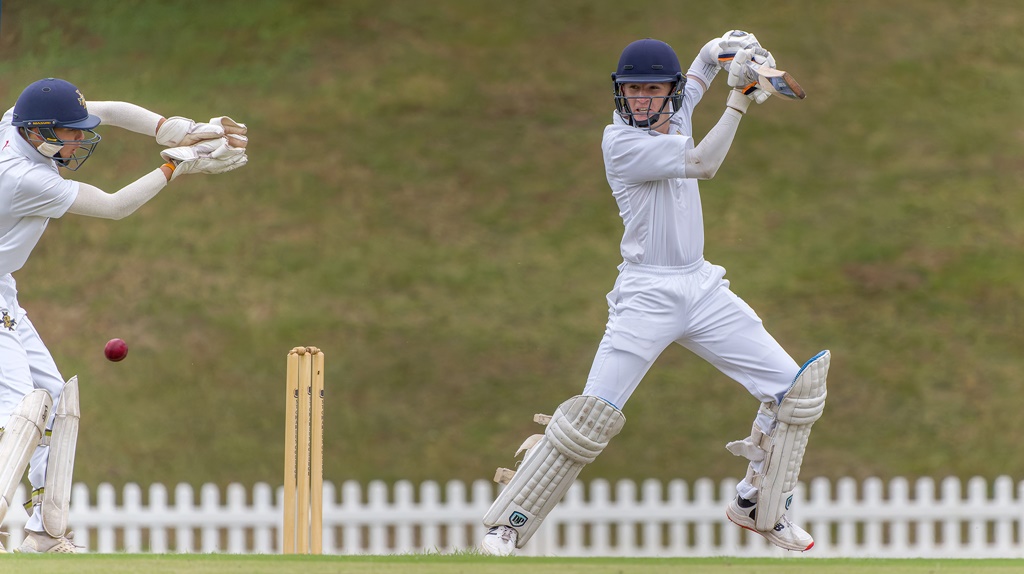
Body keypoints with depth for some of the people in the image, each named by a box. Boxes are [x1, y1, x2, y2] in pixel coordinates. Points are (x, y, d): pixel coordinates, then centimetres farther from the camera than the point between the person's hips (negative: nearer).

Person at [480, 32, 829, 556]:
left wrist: (731, 47, 5)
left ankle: (758, 506, 17)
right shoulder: (621, 140, -14)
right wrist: (738, 98, -21)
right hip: (647, 294, -7)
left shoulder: (674, 114, 7)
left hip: (702, 290, 7)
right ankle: (509, 521, -7)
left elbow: (704, 64, 27)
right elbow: (702, 164, -23)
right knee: (595, 411, -16)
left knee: (792, 387, 2)